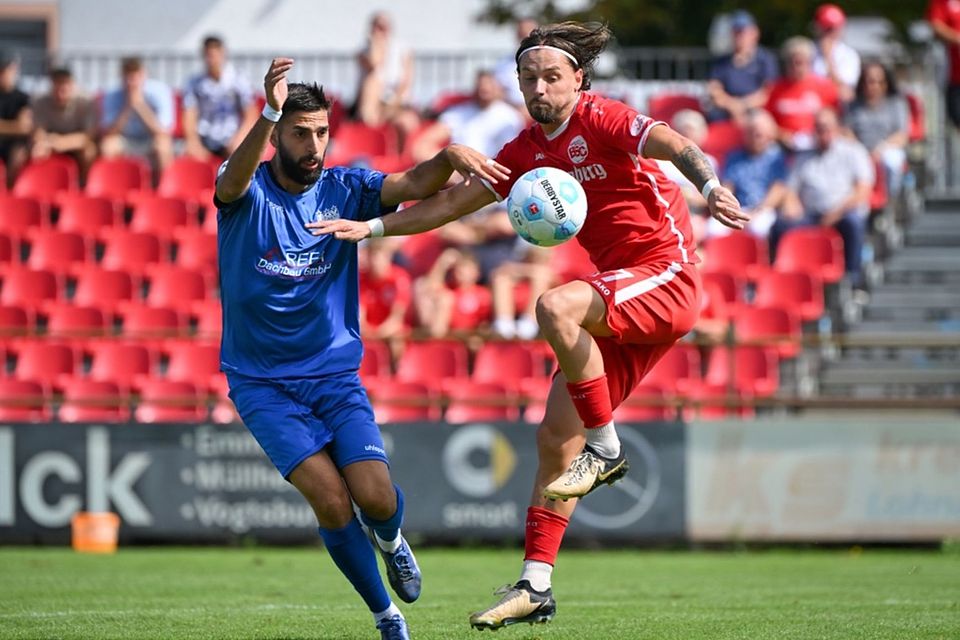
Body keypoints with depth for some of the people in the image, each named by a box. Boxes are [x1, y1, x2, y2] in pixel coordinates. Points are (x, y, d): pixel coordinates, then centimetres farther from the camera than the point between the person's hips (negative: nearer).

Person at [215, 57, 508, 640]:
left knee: (375, 496, -16)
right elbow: (234, 180, -34)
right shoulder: (248, 192, -9)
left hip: (335, 376, 2)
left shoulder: (344, 189, 0)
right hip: (263, 383, -2)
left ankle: (390, 540, 22)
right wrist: (268, 116, -53)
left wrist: (451, 156, -37)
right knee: (330, 498, -19)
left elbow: (414, 185, -14)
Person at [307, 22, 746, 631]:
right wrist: (371, 227, 5)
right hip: (620, 298, 8)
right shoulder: (527, 151, 9)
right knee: (555, 438, 1)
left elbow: (673, 144, -28)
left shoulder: (602, 120, -11)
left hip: (666, 278, -8)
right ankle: (535, 587, 5)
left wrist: (712, 185, -48)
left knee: (555, 306, -34)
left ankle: (607, 449, -18)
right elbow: (453, 201, 14)